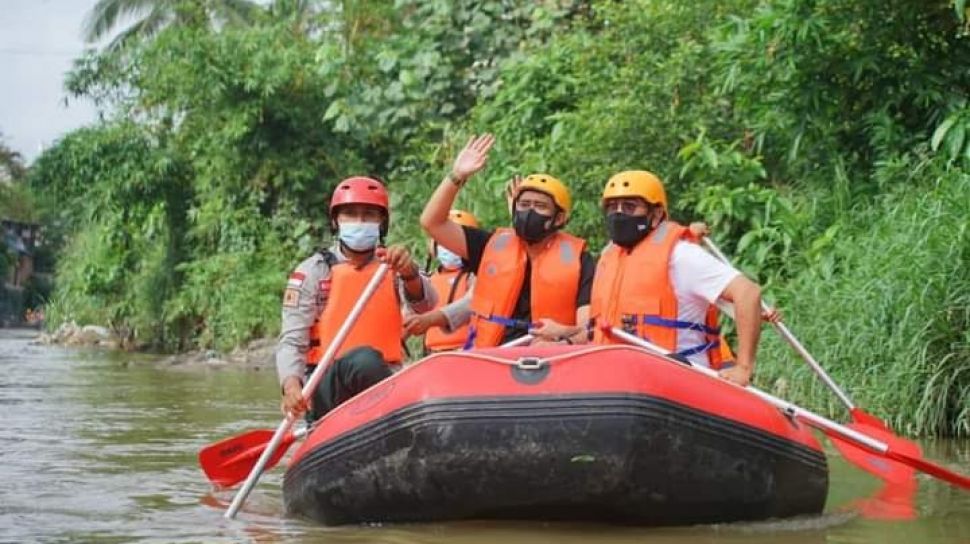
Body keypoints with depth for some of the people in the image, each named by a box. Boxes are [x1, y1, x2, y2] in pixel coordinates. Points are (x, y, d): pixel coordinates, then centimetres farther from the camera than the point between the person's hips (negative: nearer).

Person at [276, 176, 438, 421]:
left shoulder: (392, 267, 13)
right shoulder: (313, 271, 4)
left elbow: (426, 305, -8)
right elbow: (291, 341, -3)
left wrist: (409, 273, -32)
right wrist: (292, 385, -25)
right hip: (326, 390, -4)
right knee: (365, 359, -35)